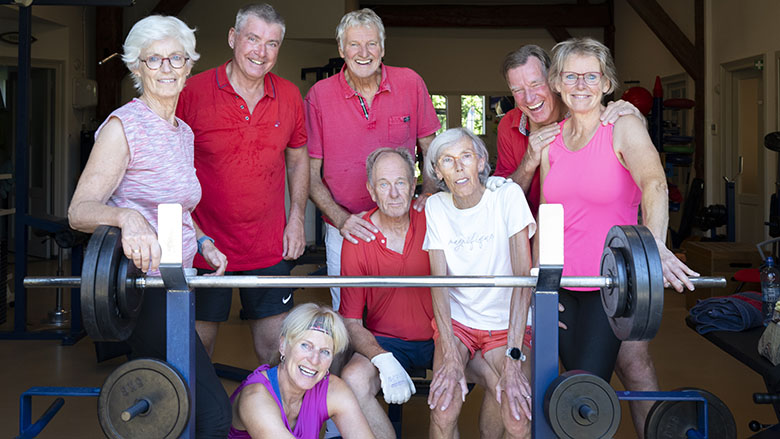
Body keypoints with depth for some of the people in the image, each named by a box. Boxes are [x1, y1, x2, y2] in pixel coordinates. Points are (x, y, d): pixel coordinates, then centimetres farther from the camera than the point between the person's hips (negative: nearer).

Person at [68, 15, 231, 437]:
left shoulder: (183, 132, 14)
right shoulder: (123, 126, -11)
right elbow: (80, 210, -17)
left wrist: (202, 243, 9)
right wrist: (126, 216, -37)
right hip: (141, 286, -9)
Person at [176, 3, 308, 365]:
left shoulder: (289, 97, 2)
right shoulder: (193, 92, -8)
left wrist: (297, 217, 6)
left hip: (270, 249, 3)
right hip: (204, 244, -2)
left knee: (276, 349, 9)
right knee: (197, 346, 9)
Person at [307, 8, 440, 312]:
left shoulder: (410, 84, -3)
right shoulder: (319, 95, -6)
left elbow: (431, 150, 8)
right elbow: (310, 174, -3)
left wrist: (428, 195, -9)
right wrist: (341, 218, -18)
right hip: (344, 231, -1)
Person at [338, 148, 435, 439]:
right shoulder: (357, 240, -8)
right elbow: (351, 323, -6)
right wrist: (384, 360, -24)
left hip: (440, 337, 1)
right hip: (386, 342, -1)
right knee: (353, 381, -31)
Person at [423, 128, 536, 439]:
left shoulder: (508, 196, -11)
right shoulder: (436, 207, -2)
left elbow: (523, 276, -18)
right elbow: (439, 282, -8)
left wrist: (512, 358, -27)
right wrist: (450, 357, -21)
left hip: (508, 323, -1)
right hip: (456, 320, 1)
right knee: (444, 406, -26)